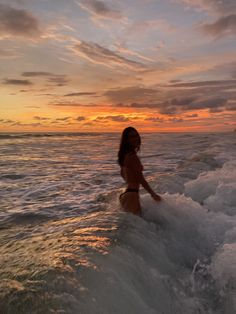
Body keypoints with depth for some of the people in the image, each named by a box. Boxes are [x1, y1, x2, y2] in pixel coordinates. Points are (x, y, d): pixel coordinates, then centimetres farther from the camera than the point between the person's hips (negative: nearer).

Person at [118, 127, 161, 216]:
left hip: (125, 194, 10)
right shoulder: (132, 156, -18)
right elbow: (140, 179, -18)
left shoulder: (125, 155, 11)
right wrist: (153, 194, -10)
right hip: (132, 195, -10)